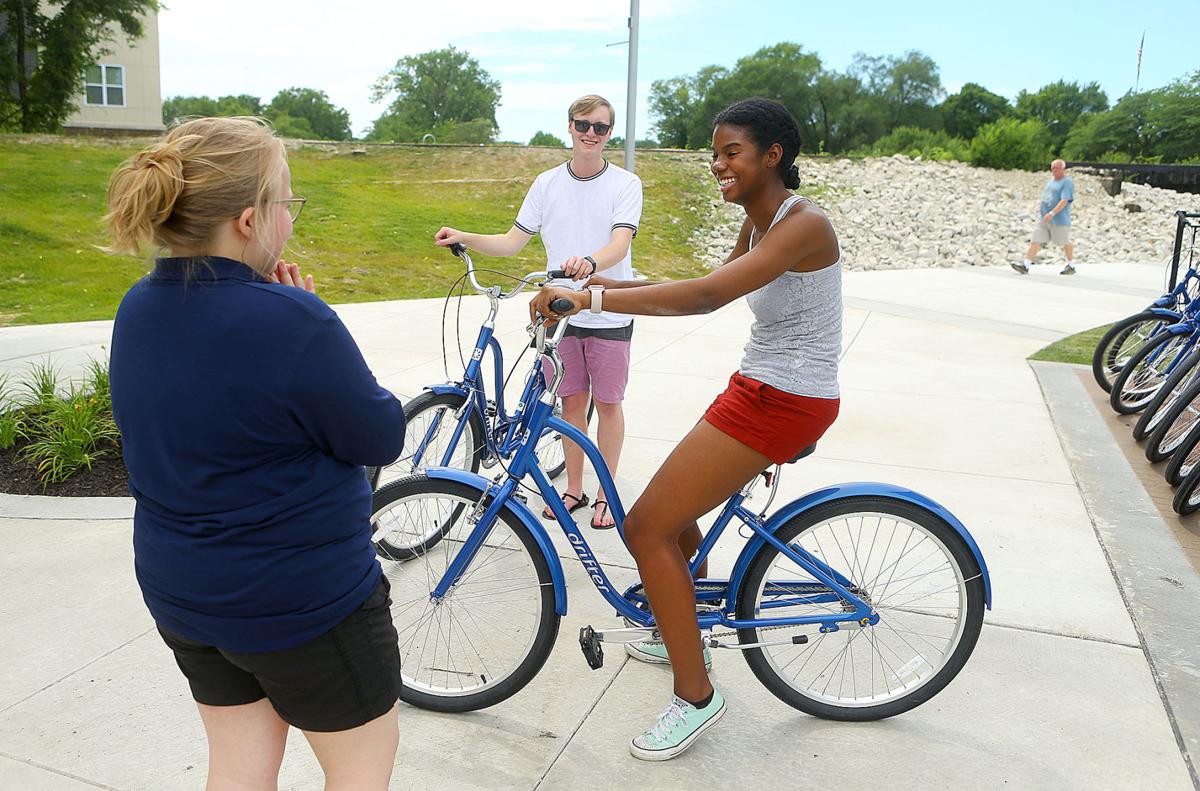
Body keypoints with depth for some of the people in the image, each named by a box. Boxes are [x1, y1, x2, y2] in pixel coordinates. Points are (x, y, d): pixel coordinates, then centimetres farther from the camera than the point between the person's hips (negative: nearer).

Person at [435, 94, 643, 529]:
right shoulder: (548, 183, 6)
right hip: (560, 312, 3)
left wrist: (589, 262, -39)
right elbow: (512, 241, 6)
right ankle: (574, 489, 25)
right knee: (572, 401, 10)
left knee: (607, 403, 6)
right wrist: (463, 237, -10)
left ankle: (606, 493, 20)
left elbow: (620, 245, -18)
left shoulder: (625, 184, -4)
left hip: (609, 315, -3)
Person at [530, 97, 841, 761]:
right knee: (675, 511, 20)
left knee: (646, 528, -9)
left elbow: (707, 293, -33)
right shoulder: (759, 220, 11)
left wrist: (591, 298, -36)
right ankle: (682, 635, 42)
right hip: (759, 389, 10)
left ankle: (695, 695, 4)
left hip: (782, 402, -10)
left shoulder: (803, 224, -20)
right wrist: (609, 285, 4)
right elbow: (711, 291, 13)